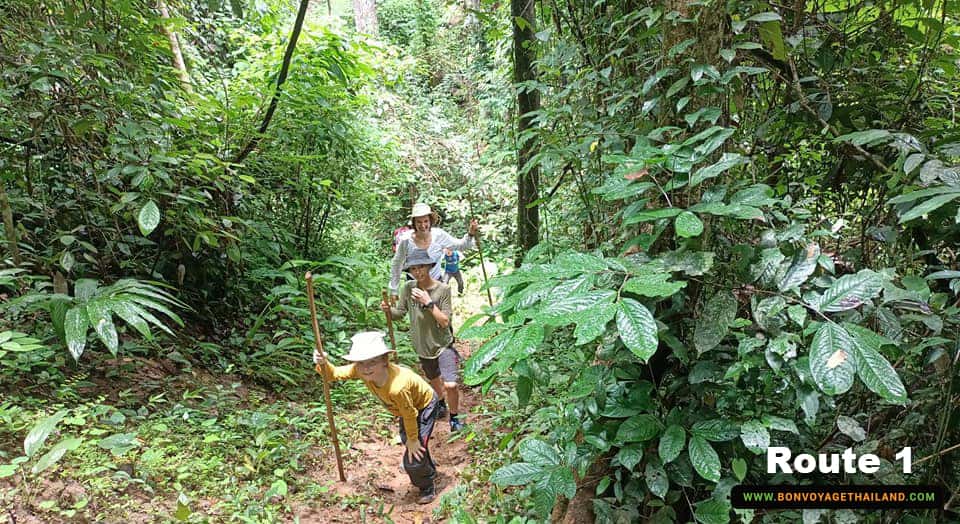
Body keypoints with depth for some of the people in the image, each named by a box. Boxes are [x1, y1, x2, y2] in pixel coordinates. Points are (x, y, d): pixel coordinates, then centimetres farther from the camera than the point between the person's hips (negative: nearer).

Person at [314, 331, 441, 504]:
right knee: (406, 439, 29)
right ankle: (429, 470, 59)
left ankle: (428, 486, 25)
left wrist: (412, 439, -15)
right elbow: (335, 373, -18)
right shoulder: (361, 370, -28)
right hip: (408, 406, 8)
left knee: (415, 452, -8)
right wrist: (323, 364, -41)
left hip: (424, 405, -8)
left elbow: (409, 414, -31)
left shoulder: (397, 387, -46)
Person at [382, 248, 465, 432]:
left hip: (442, 345, -4)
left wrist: (428, 302, -28)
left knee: (450, 385, -16)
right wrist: (388, 309, -21)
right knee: (434, 380, 26)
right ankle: (441, 406, 56)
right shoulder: (408, 288, -9)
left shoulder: (442, 289, -17)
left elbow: (445, 322, -20)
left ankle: (454, 417, 12)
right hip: (422, 347, 4)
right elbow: (399, 312, -1)